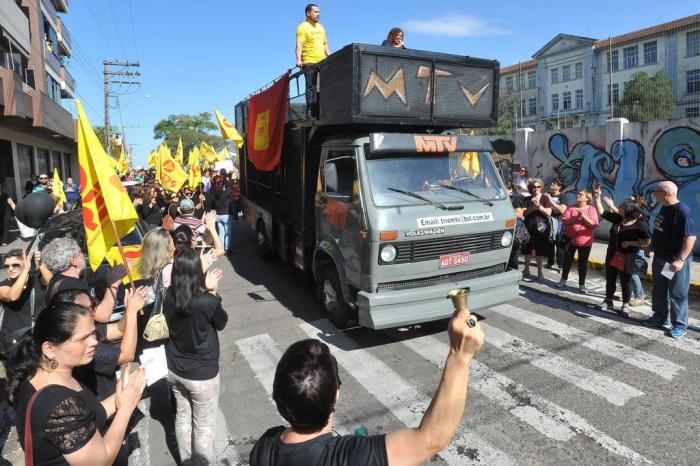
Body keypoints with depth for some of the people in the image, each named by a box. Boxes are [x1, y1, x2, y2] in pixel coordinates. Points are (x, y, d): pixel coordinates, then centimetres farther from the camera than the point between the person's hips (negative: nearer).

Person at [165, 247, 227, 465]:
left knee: (183, 416, 25)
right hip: (202, 374, -6)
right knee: (203, 425, 14)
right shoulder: (206, 301, -30)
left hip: (175, 370, 6)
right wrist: (212, 292, -5)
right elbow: (222, 322, -10)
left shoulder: (169, 296, -12)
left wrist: (205, 290, 2)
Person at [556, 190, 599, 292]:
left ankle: (582, 285, 15)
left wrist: (583, 216, -20)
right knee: (567, 260, 13)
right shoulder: (571, 208, 2)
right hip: (570, 239, 1)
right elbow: (564, 221, -8)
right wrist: (576, 217, -20)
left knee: (583, 262, 6)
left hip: (585, 241, -1)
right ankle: (563, 280, 27)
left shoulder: (592, 210, -2)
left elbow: (594, 225, -12)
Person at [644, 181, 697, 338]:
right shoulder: (664, 208, 7)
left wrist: (680, 259, -27)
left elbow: (691, 237, -24)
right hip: (660, 258, 9)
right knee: (658, 291, 17)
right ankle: (660, 317, 32)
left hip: (675, 261, -9)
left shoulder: (682, 211, -21)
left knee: (677, 293, 2)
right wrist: (650, 246, 22)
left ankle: (680, 325, 13)